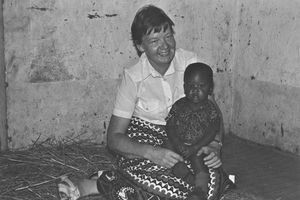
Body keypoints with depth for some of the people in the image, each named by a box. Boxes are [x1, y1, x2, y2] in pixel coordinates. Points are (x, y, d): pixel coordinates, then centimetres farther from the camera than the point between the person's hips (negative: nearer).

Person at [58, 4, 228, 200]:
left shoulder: (191, 63, -8)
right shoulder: (133, 77, -13)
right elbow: (114, 138, -14)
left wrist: (214, 146, -22)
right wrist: (152, 153, -32)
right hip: (143, 138, -4)